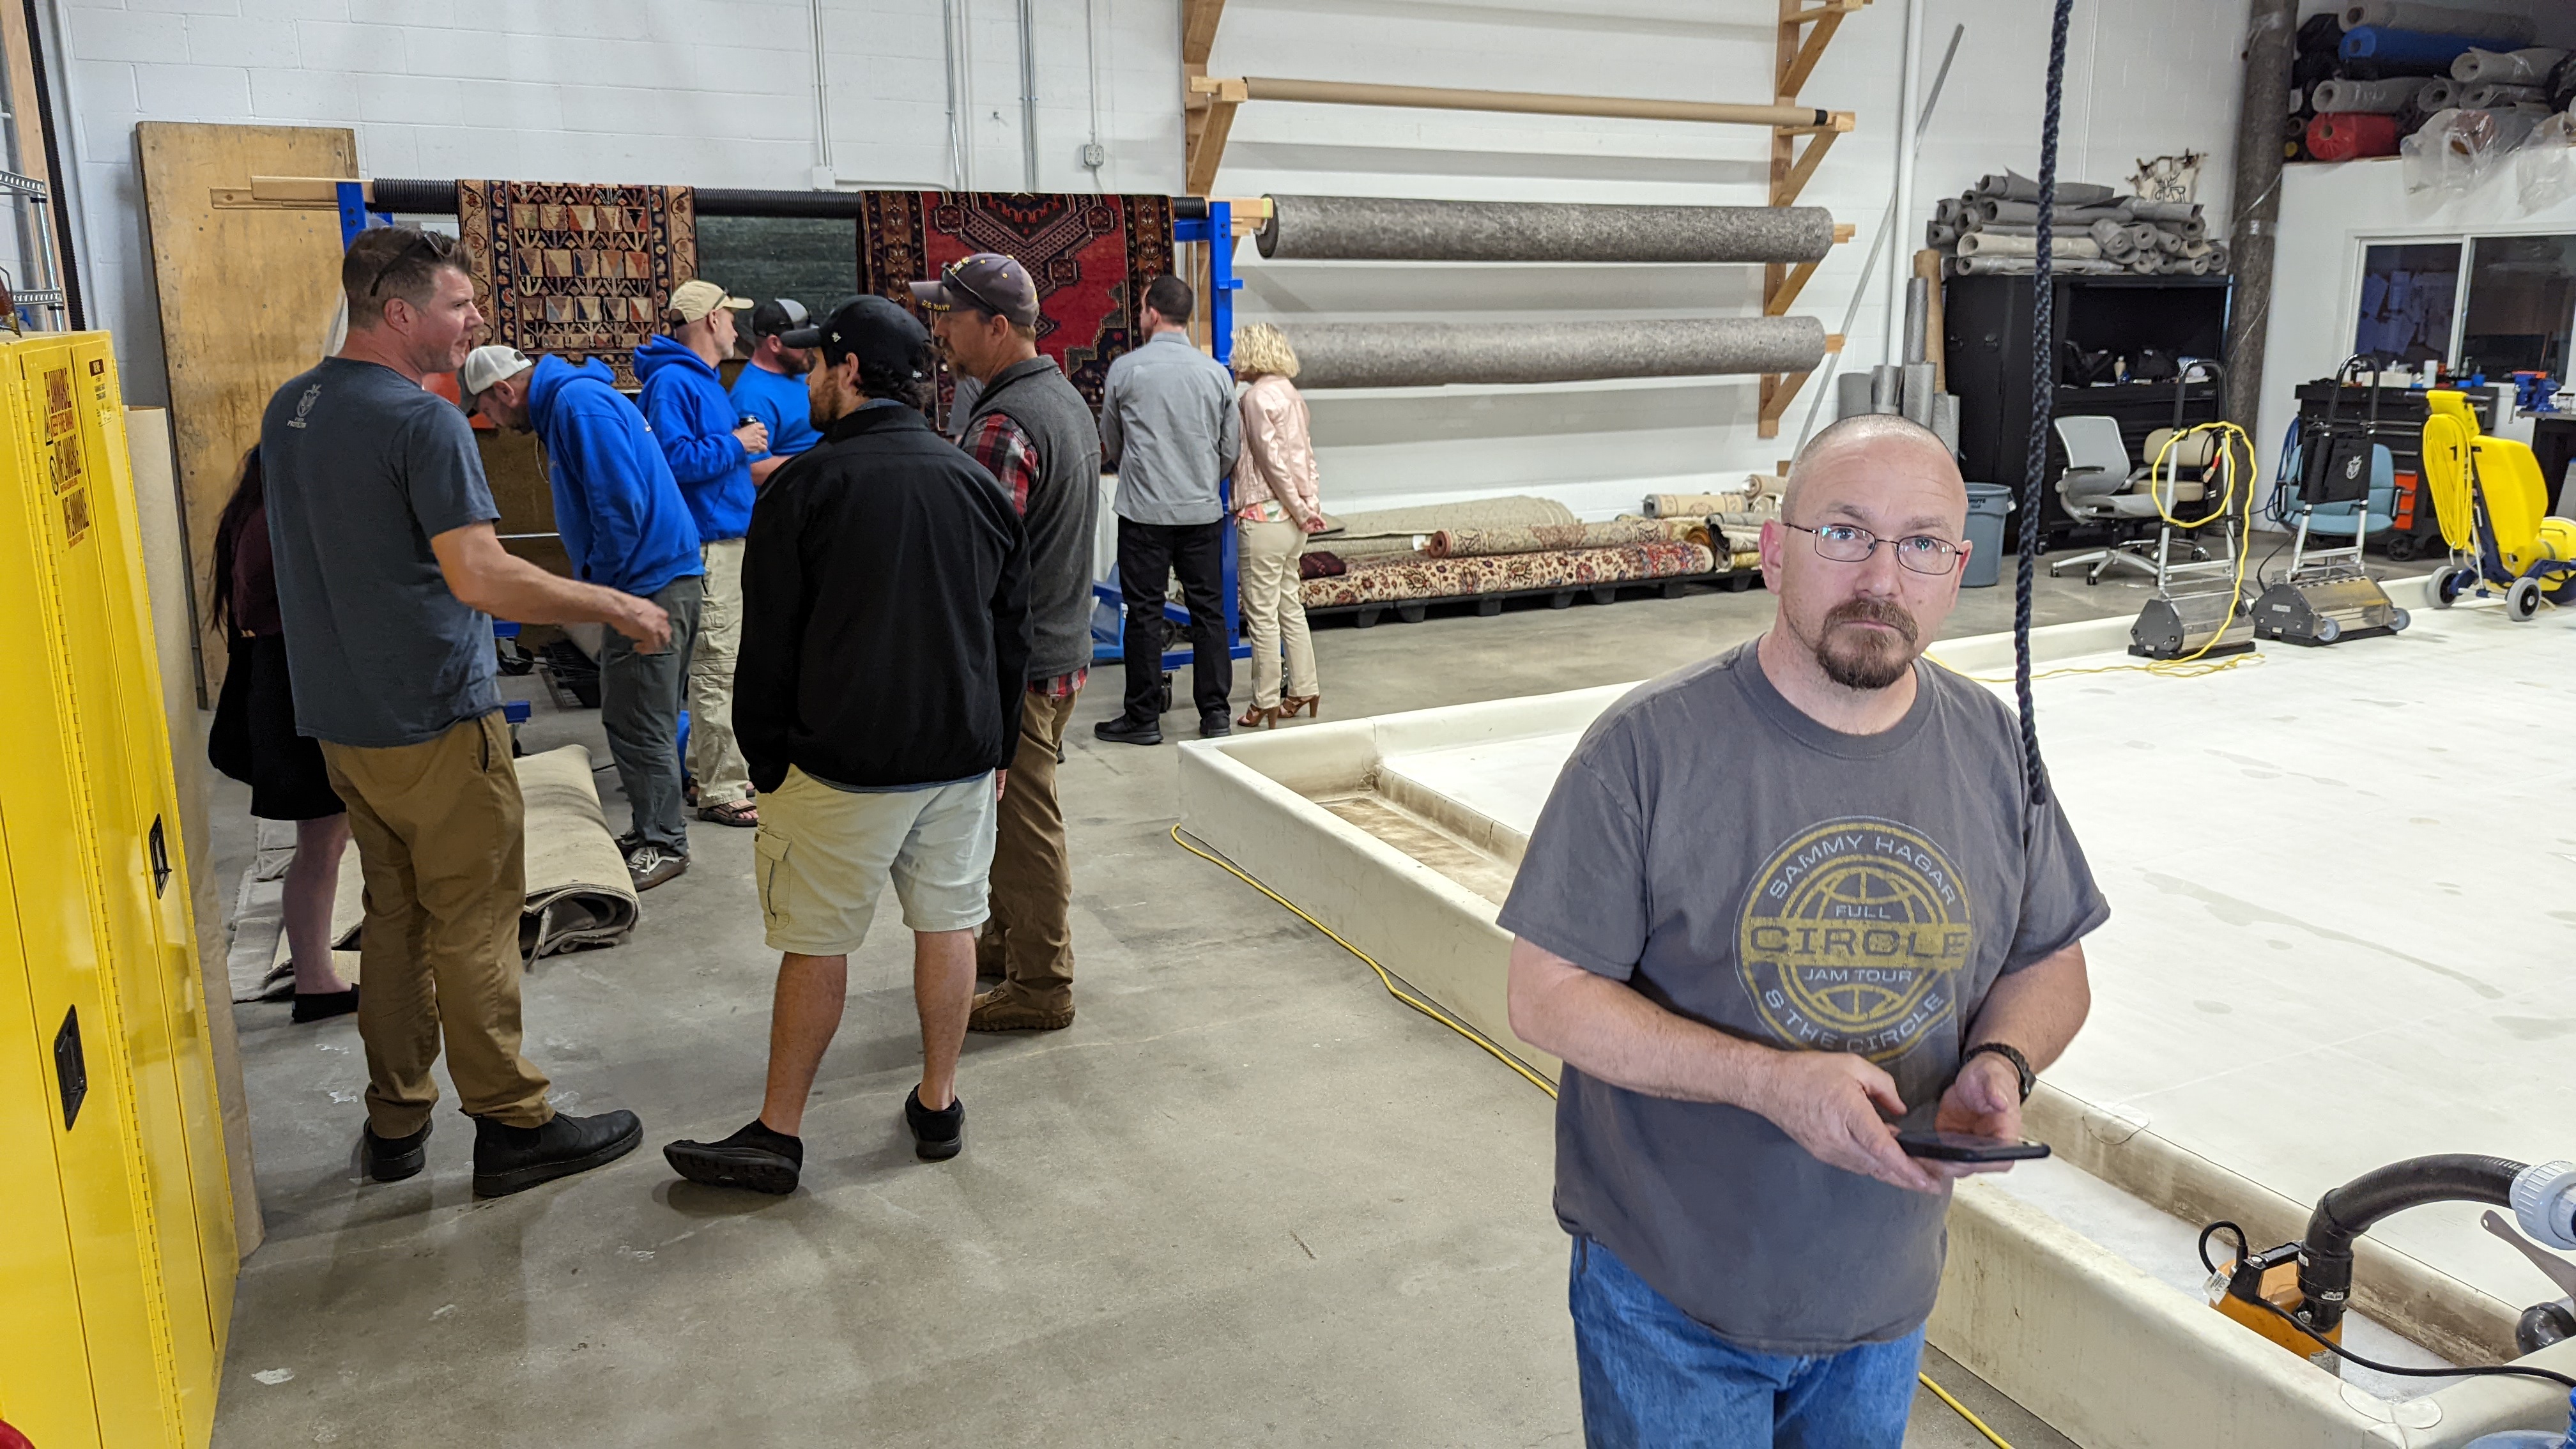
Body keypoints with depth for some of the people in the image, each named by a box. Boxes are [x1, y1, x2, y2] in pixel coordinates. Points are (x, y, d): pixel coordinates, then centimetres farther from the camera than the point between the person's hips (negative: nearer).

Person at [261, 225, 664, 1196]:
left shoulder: (288, 410, 10)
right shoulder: (425, 422, -18)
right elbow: (482, 578, -26)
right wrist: (619, 607, -18)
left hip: (340, 716, 8)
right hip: (434, 718, -8)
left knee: (394, 914, 17)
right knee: (474, 926, 0)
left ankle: (395, 1123, 26)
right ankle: (512, 1127, 10)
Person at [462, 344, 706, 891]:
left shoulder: (580, 404, -15)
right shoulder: (565, 403, 18)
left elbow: (621, 505, -23)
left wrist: (597, 582, -11)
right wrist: (593, 580, 17)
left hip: (652, 585, -11)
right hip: (664, 578, 11)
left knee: (638, 722, -3)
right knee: (644, 718, 16)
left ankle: (663, 844, 7)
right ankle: (651, 830, 26)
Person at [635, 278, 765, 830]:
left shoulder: (703, 380, 18)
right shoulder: (672, 382, -14)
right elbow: (675, 457, -24)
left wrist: (744, 439, 12)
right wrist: (735, 444, -15)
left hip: (729, 537, 11)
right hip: (708, 545, -11)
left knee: (718, 664, 17)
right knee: (718, 670, -7)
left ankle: (707, 765, 29)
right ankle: (721, 791, 0)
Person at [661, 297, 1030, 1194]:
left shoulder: (806, 486, -9)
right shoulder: (977, 483, 7)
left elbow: (769, 648, -7)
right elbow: (1012, 634, 12)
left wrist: (766, 763, 4)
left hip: (842, 764, -4)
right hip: (964, 755, 5)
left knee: (816, 944, 5)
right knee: (947, 925, 14)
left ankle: (778, 1135, 15)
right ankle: (938, 1107, 25)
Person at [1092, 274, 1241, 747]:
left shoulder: (1125, 370, -5)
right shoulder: (1216, 373, 1)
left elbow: (1110, 445, 8)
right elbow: (1231, 450, 8)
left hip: (1144, 512, -2)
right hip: (1204, 510, 3)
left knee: (1144, 612, 4)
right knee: (1208, 610, 9)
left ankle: (1143, 718, 10)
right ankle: (1215, 713, 14)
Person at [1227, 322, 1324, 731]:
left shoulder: (1256, 396, -13)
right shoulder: (1291, 394, 12)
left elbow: (1272, 459, -16)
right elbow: (1305, 455, 11)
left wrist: (1299, 509, -10)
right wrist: (1309, 504, 8)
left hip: (1263, 517, -9)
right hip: (1292, 519, 9)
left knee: (1262, 614, -1)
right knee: (1290, 608, 15)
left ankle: (1266, 705, 5)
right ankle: (1304, 693, 21)